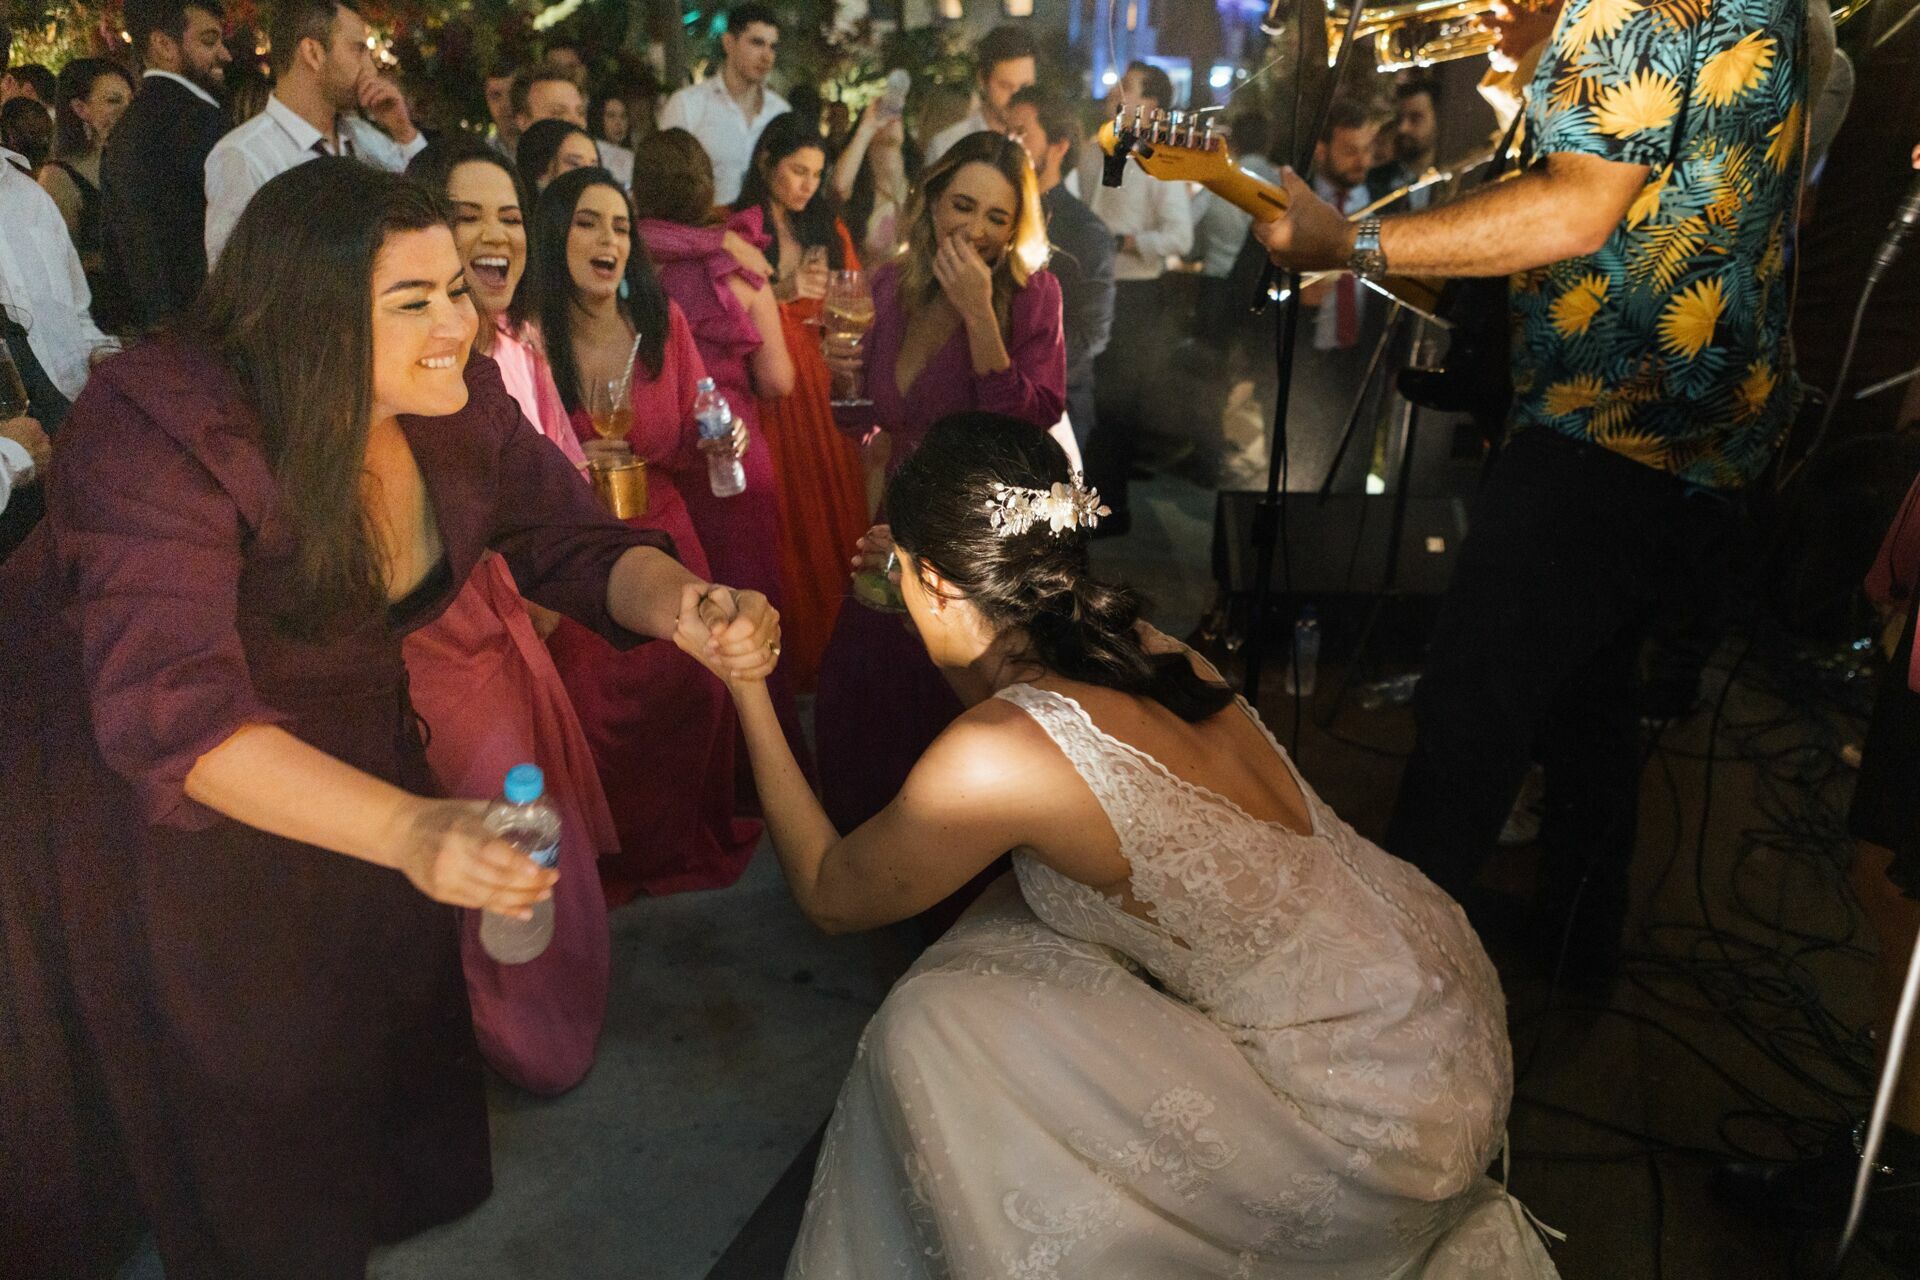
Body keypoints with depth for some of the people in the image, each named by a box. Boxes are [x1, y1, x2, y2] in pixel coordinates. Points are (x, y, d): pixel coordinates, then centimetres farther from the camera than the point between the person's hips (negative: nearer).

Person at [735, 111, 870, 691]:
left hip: (827, 386, 4)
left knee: (837, 517, 2)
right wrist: (781, 292, -19)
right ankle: (792, 658, 9)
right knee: (785, 524, -3)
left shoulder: (829, 228, 14)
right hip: (764, 389, -4)